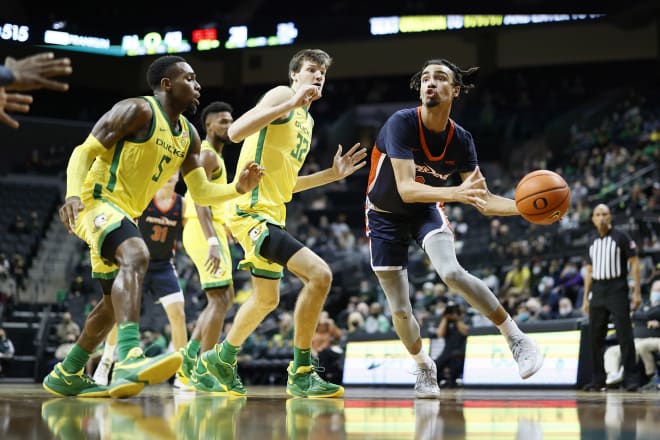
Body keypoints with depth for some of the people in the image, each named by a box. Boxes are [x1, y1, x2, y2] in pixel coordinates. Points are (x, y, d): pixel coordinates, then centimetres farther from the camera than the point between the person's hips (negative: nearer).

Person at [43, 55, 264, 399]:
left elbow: (200, 191, 13)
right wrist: (73, 193, -32)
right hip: (97, 202, -10)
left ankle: (65, 376, 30)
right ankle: (129, 359, -50)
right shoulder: (138, 110, -12)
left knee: (116, 302, 16)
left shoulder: (188, 135, 12)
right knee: (136, 257, -35)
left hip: (124, 214, 10)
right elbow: (85, 150, -16)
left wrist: (238, 188, -6)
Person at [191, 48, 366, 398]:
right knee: (319, 273, -23)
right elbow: (235, 132, -21)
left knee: (267, 299, 24)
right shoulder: (283, 95, -6)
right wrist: (291, 103, -25)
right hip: (253, 210, -11)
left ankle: (222, 357, 43)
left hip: (272, 212, 11)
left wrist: (332, 174, 18)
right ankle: (301, 374, -15)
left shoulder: (307, 120, 21)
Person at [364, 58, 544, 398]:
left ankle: (517, 339, -16)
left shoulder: (460, 140, -14)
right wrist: (455, 193, -52)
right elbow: (406, 188, -36)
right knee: (399, 310, -1)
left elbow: (483, 199, -10)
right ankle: (424, 369, 27)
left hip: (427, 210, 1)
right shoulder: (401, 123, -27)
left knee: (451, 272, -29)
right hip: (386, 216, -1)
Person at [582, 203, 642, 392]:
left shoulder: (621, 237, -2)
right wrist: (586, 298, 14)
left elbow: (634, 263, -5)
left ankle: (630, 379, -6)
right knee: (595, 338, 4)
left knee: (625, 335, -8)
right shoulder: (592, 241, 14)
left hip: (617, 291, -5)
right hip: (597, 292, 5)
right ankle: (597, 380, 10)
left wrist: (637, 292, -13)